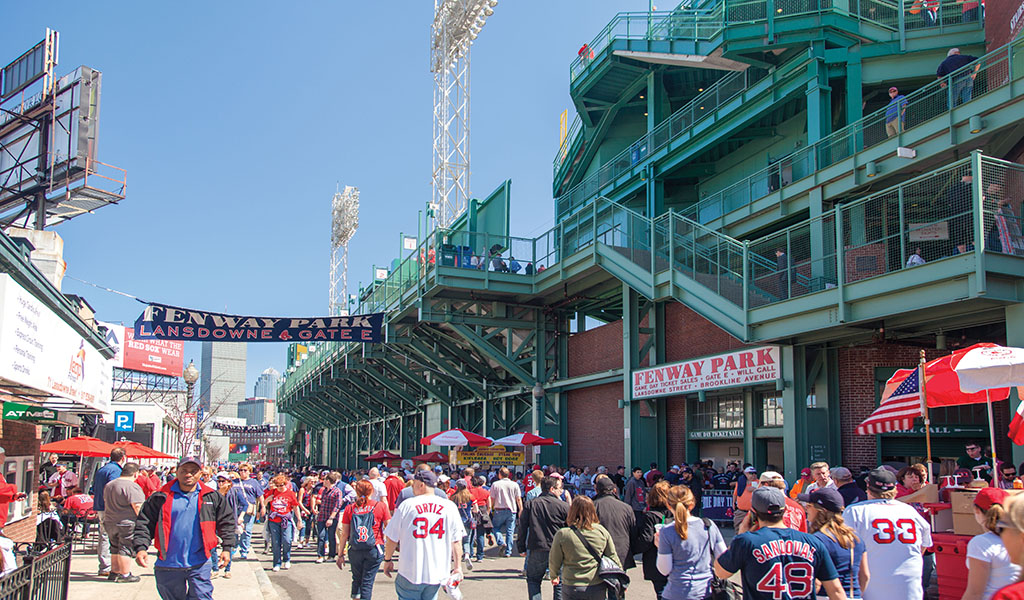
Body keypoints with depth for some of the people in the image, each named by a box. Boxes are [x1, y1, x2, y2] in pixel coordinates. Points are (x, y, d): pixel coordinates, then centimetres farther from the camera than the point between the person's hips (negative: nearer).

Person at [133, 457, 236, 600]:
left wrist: (227, 548, 4)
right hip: (168, 565, 1)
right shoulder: (161, 498, 1)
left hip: (199, 565, -1)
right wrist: (141, 548, -12)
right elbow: (144, 523, 2)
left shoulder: (212, 497, 4)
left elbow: (226, 522, 11)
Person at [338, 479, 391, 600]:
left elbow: (344, 534, 2)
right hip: (374, 549, -2)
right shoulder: (381, 505, -3)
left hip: (355, 550, 2)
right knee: (367, 581, 4)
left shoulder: (350, 508, 1)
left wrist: (340, 554, 9)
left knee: (356, 579, 19)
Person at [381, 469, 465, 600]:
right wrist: (458, 566, 7)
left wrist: (387, 560, 16)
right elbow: (456, 541, 0)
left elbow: (392, 538, 2)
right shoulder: (450, 507, -1)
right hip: (437, 574, 3)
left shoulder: (407, 505, -5)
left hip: (411, 574, -3)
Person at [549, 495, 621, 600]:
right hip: (598, 589, 2)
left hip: (572, 589, -2)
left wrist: (554, 576, 21)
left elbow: (554, 561, 0)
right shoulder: (602, 531, -5)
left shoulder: (562, 534, -12)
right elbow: (612, 557, 4)